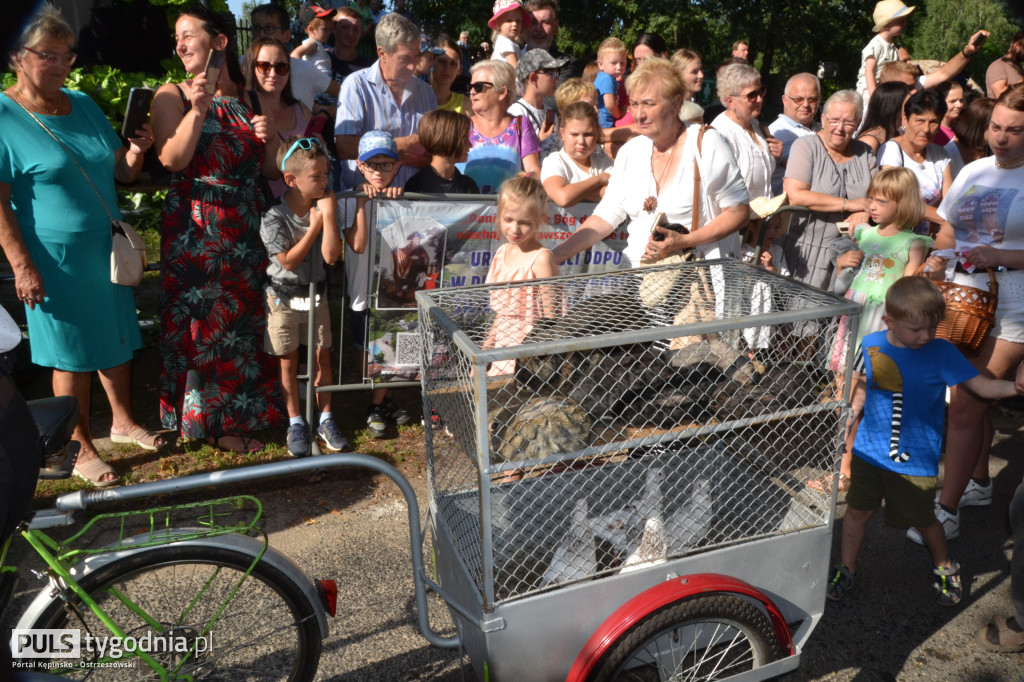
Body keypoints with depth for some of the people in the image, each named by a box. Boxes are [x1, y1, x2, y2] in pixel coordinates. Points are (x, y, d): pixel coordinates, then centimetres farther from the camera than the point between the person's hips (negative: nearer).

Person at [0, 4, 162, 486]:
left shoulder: (84, 105, 8)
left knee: (118, 339, 16)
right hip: (56, 259, -6)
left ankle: (123, 422, 35)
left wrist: (137, 150, -9)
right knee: (74, 354, 3)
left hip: (107, 248, 6)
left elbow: (122, 172, 12)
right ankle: (81, 449, 19)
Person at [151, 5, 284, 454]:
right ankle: (215, 422, 13)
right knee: (201, 320, 1)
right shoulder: (173, 96, 1)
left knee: (244, 319, 9)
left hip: (245, 228, 4)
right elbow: (172, 160, -13)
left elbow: (271, 170, 13)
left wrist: (269, 139, -6)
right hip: (195, 229, -3)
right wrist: (197, 110, -20)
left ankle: (242, 411, 23)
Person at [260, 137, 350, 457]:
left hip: (316, 295, 3)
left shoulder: (324, 207, -8)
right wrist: (314, 226, -21)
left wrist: (328, 213, -24)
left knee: (322, 358, 8)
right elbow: (288, 261, -19)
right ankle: (296, 423, 22)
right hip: (284, 298, -3)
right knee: (289, 362, 8)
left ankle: (325, 419, 23)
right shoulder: (274, 216, -18)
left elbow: (331, 255, -17)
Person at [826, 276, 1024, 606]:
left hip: (916, 458, -2)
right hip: (870, 450, 2)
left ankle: (944, 566, 44)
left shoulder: (942, 353, -14)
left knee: (922, 519, 14)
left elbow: (982, 385, -19)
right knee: (858, 510, 12)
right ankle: (846, 569, 32)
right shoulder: (872, 345, -7)